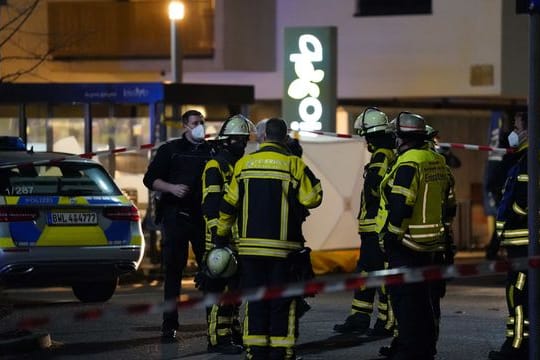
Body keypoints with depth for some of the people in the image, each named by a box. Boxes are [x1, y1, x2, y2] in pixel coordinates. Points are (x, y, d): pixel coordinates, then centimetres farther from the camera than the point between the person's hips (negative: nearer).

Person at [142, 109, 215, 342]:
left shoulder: (212, 152, 12)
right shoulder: (170, 150, 8)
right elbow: (150, 179, 4)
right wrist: (171, 188, -13)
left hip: (204, 218, 2)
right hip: (175, 216, -2)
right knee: (173, 272, 1)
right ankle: (169, 326, 4)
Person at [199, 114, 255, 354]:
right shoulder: (215, 166, -9)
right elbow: (211, 204, -17)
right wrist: (217, 235, -23)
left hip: (240, 240, 9)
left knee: (235, 288, 15)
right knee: (219, 290, -8)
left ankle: (233, 332, 23)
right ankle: (217, 339, -7)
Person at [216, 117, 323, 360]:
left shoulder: (244, 164, 3)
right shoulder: (293, 164, -6)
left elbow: (229, 204, 6)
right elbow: (312, 198, -4)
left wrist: (221, 233, 17)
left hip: (250, 246, 2)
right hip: (283, 246, -2)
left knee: (255, 298, 8)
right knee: (282, 300, 4)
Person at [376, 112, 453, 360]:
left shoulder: (408, 164, -17)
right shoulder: (437, 162, 11)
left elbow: (400, 205, -23)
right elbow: (445, 199, 17)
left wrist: (391, 234, -14)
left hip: (406, 243, -9)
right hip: (430, 243, 9)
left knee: (404, 299, -5)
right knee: (422, 296, 17)